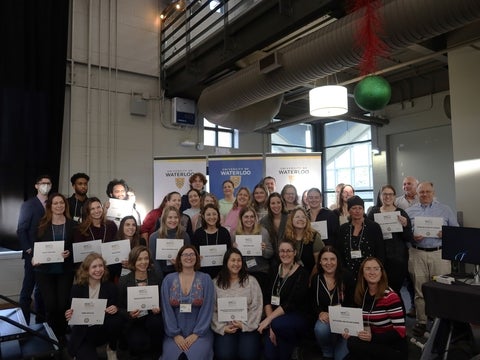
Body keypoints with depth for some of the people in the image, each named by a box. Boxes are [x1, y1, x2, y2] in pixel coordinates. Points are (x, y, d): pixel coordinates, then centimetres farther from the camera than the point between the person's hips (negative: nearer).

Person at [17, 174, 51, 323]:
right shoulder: (28, 205, -3)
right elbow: (21, 230, -7)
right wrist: (28, 249, -13)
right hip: (33, 254, -4)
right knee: (27, 289, 0)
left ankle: (40, 319, 22)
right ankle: (24, 321, 9)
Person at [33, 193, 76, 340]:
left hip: (65, 270, 1)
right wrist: (34, 258, -15)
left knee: (63, 304, -1)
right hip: (44, 270, 0)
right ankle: (51, 335, 20)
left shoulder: (72, 225, 3)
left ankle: (62, 334, 20)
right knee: (50, 304, -3)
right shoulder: (42, 224, 2)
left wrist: (69, 253, -15)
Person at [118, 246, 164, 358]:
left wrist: (158, 309, -14)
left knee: (155, 322, -33)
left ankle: (156, 353, -5)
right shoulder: (124, 281, -1)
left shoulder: (156, 279, 4)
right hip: (133, 323, -1)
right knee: (139, 342, -31)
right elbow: (119, 308, 1)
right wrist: (129, 314, -19)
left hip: (152, 320, 2)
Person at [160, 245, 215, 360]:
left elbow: (207, 309, -3)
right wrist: (175, 334, -7)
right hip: (174, 332, 1)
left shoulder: (206, 279, 0)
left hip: (199, 332, -1)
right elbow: (166, 309, 0)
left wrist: (196, 334, -10)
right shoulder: (168, 280, 2)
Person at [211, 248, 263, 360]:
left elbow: (257, 307, 2)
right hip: (224, 328, 0)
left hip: (247, 327, 0)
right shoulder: (216, 283, 6)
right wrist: (222, 327, -8)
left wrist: (245, 325, -8)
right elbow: (212, 310, 3)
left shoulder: (251, 281, 6)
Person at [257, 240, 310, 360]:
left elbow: (292, 303, -19)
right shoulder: (275, 270, 5)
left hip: (298, 317, -2)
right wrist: (271, 323, -15)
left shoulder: (302, 273, -10)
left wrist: (269, 319, -25)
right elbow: (267, 298, -1)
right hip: (277, 317, 2)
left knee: (278, 324, -34)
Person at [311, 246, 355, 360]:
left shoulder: (346, 277, -10)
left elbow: (352, 302, -6)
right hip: (325, 317, 2)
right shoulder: (316, 279, -2)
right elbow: (313, 303, 5)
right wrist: (320, 313, -16)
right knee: (320, 330, -33)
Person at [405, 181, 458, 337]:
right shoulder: (410, 211, 9)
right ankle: (421, 322, 16)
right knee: (419, 290, 5)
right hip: (418, 254, 0)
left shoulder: (445, 210, 10)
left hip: (439, 254, 0)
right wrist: (412, 237, -13)